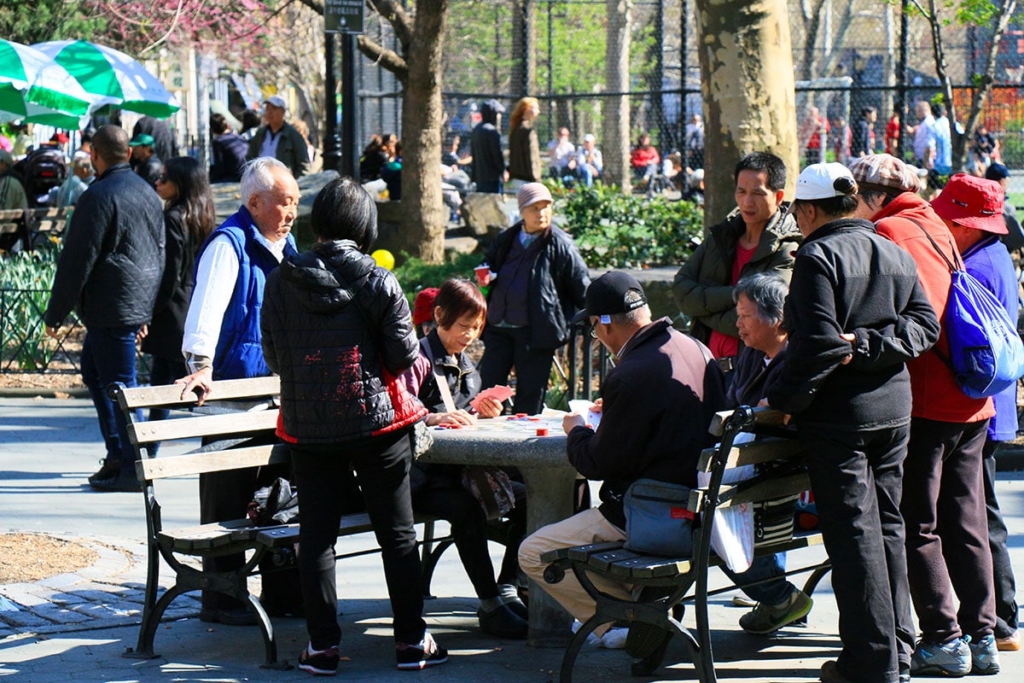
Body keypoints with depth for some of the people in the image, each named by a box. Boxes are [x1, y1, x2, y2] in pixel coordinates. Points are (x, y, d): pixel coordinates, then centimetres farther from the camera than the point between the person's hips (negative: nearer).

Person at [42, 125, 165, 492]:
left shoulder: (99, 196, -15)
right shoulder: (148, 193, 13)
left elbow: (77, 259, -15)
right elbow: (159, 253, 20)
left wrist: (55, 313, -8)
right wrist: (147, 311, 26)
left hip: (110, 306, -9)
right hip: (140, 303, 9)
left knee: (119, 383, -4)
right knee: (93, 369, 20)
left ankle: (131, 469, -2)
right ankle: (117, 453, 20)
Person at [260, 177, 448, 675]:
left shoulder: (282, 281, -2)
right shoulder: (378, 282, -9)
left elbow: (272, 357, 2)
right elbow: (403, 354, -8)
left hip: (306, 428, 2)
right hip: (376, 424, -2)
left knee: (316, 534, 7)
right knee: (397, 534, 7)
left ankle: (322, 645, 6)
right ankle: (411, 640, 11)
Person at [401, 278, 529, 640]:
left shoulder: (466, 366, 21)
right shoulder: (419, 360, -7)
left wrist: (482, 411, 3)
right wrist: (434, 418, -35)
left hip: (457, 471, 8)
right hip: (422, 479, -8)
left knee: (526, 498, -9)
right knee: (467, 506, -35)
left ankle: (507, 587, -2)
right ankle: (489, 606, -29)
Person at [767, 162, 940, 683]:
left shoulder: (817, 257, -13)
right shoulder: (897, 255, 10)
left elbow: (820, 344, -20)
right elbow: (925, 323, 4)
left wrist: (782, 400, -13)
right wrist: (869, 345, -6)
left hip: (840, 413, -7)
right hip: (894, 407, 7)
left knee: (853, 533, -3)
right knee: (887, 526, 16)